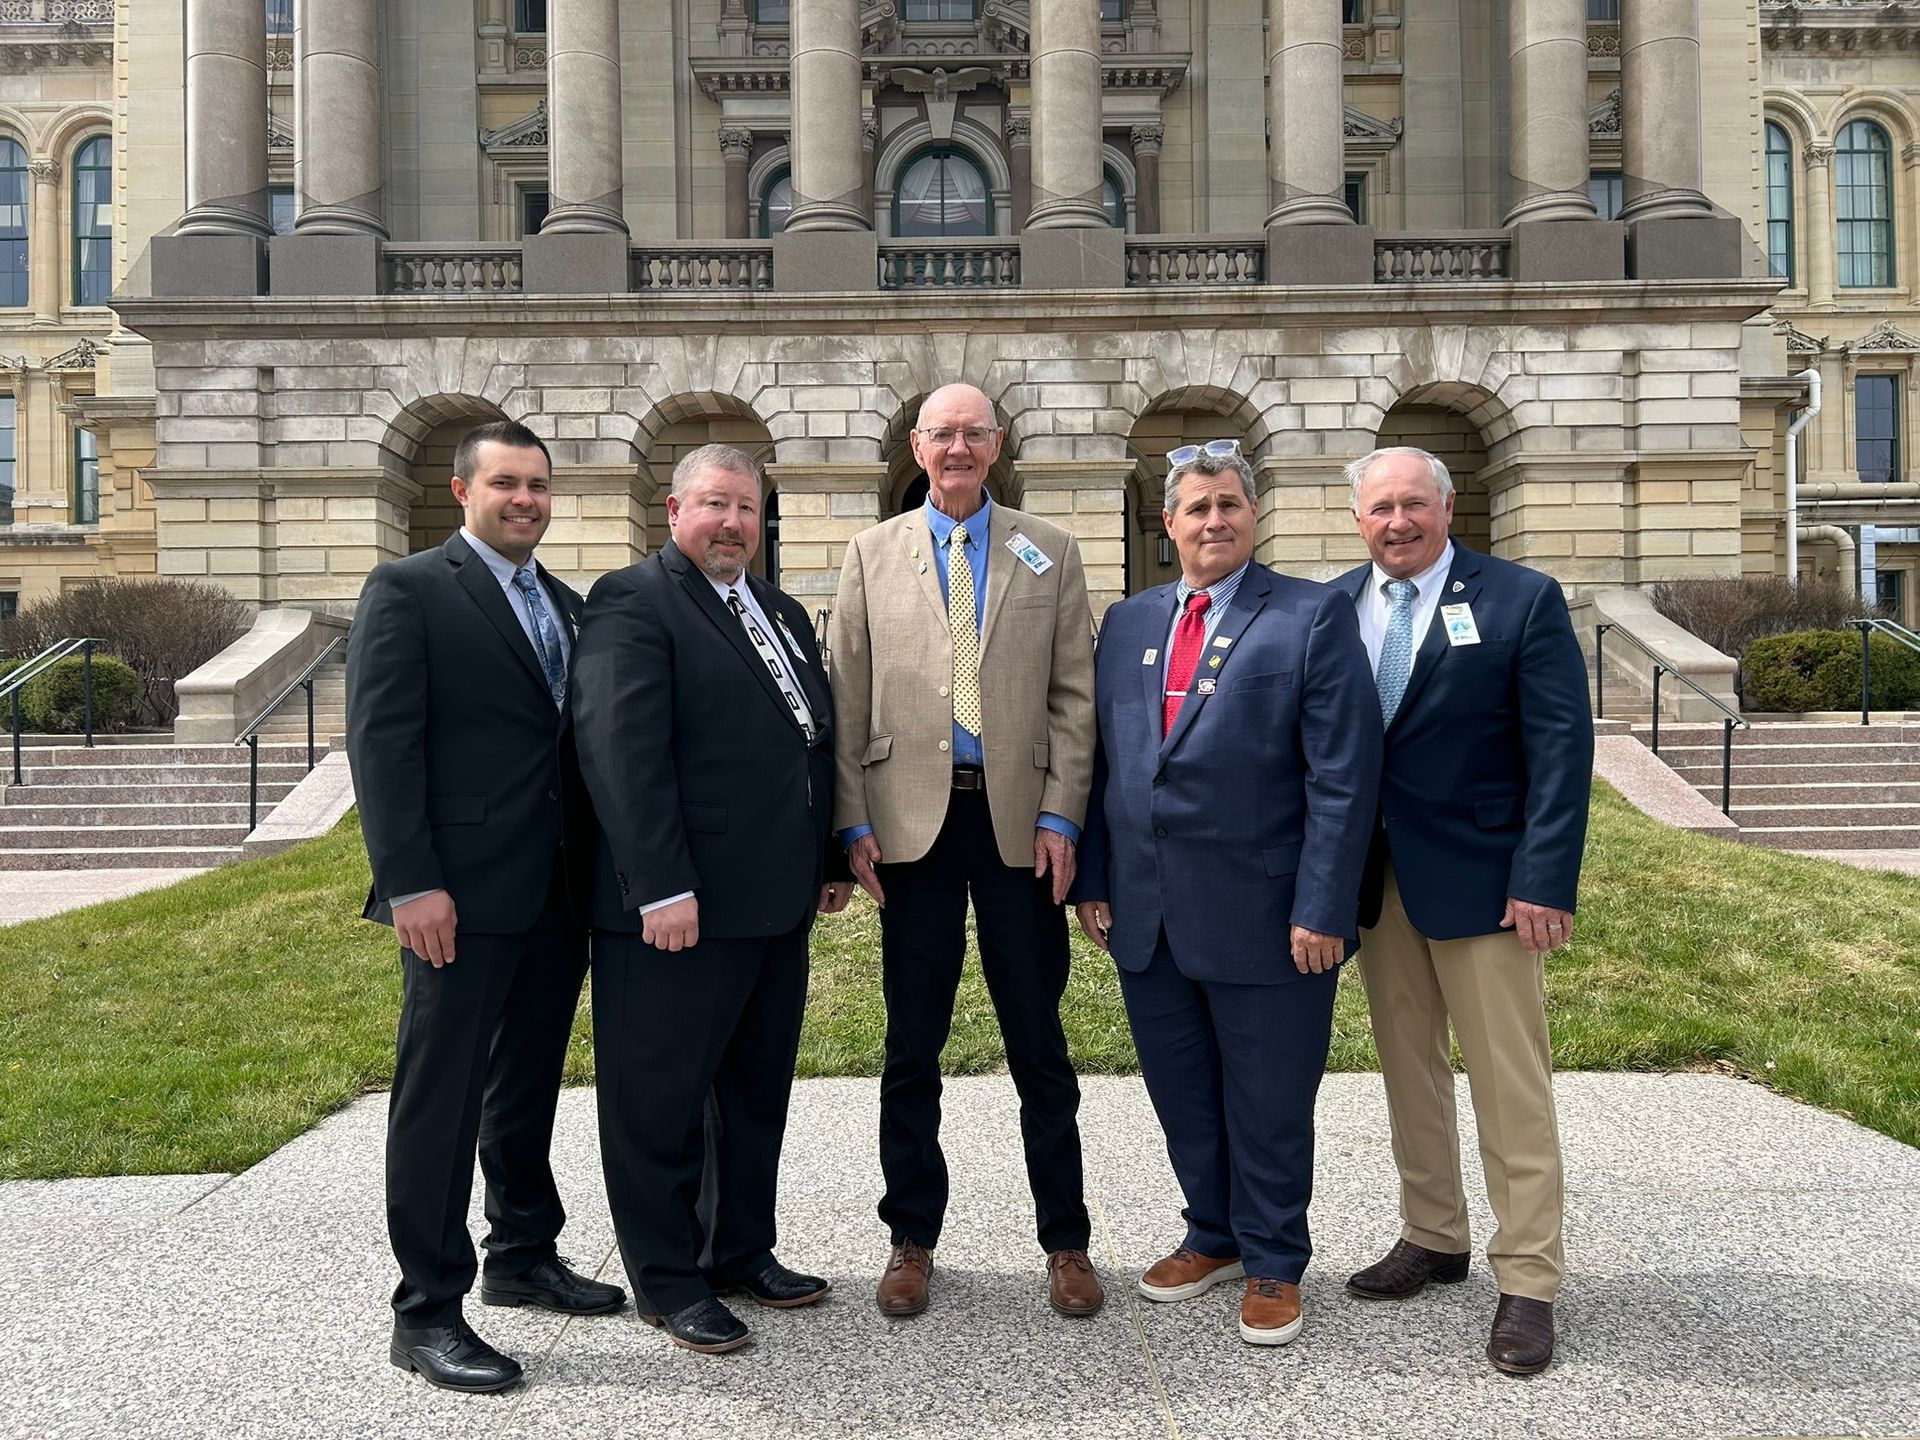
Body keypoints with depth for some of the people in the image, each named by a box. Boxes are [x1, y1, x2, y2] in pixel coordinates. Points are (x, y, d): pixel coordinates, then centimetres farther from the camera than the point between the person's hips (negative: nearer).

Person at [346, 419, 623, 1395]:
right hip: (462, 894, -7)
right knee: (441, 1096, 2)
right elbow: (381, 743, -12)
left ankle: (523, 1257, 34)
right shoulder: (408, 590, -5)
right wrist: (412, 884, -19)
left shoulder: (565, 606, 15)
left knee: (529, 1084, 18)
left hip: (557, 893, 7)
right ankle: (426, 1312, 14)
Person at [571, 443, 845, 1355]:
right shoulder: (633, 602, -9)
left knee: (759, 1092, 18)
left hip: (776, 904, 9)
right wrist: (663, 889, -24)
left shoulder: (781, 613, 17)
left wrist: (828, 860, 15)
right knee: (663, 1100, 6)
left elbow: (816, 740, 20)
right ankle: (667, 1280, 23)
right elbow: (621, 751, -19)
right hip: (679, 910, -8)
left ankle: (744, 1254, 34)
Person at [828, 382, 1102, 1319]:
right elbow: (846, 698, 5)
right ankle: (911, 1238, 23)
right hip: (911, 817, 0)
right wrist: (854, 821, -3)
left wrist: (1060, 816, -5)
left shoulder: (1049, 554, 8)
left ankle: (1065, 1240, 21)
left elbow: (1073, 695, 4)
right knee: (912, 1043, 8)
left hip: (1019, 818, 0)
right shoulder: (872, 553, 9)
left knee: (1039, 1041, 7)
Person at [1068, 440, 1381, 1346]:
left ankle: (1272, 1266, 32)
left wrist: (1322, 910, -14)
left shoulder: (1313, 616, -5)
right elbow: (1103, 762, 12)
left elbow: (1342, 777, -10)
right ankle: (1214, 1237, 40)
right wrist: (1093, 882, 7)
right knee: (1183, 1098, 18)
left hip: (1264, 919, -4)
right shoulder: (1127, 623, 10)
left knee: (1268, 1105, 11)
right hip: (1146, 919, 5)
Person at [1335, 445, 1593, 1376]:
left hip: (1481, 878, -4)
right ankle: (1434, 1239, 31)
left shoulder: (1522, 600, -6)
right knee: (1408, 1070, 15)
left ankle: (1528, 1281, 15)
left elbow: (1562, 748, -9)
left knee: (1511, 1083, 2)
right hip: (1376, 879, 4)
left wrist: (1544, 880, -15)